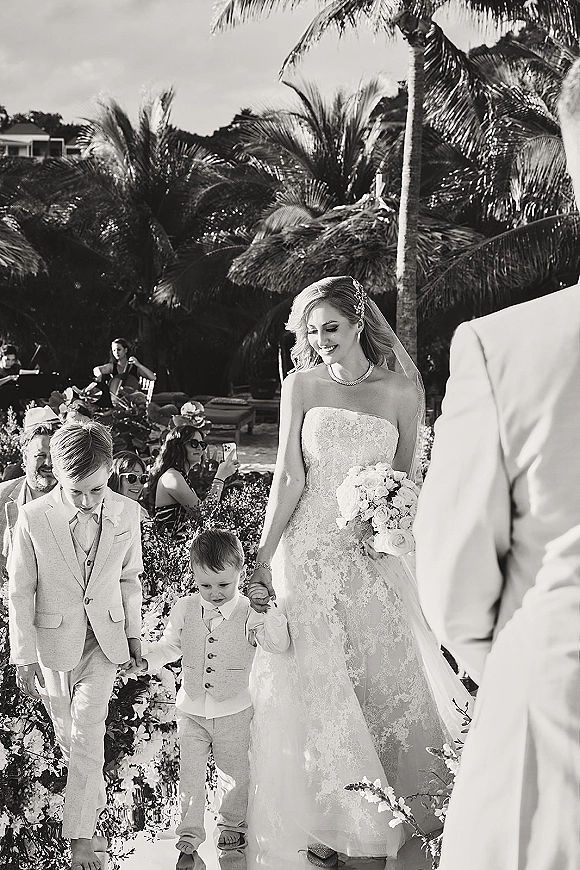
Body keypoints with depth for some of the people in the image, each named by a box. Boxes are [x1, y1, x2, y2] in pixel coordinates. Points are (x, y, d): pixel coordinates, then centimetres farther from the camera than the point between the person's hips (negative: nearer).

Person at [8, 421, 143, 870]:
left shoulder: (127, 513, -12)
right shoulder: (33, 517, -19)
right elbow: (20, 590, -9)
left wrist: (134, 632, 13)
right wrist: (24, 656, -6)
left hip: (104, 640, 0)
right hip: (53, 641, 0)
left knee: (87, 735, -7)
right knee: (68, 734, 13)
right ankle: (94, 800, 39)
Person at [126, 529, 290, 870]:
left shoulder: (249, 612, -13)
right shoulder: (185, 609, -4)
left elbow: (279, 644, -24)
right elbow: (169, 646, 10)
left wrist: (268, 609, -36)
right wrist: (145, 660, -8)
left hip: (235, 712, -1)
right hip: (192, 711, 2)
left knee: (235, 775, 14)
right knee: (190, 778, 4)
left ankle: (232, 824, 37)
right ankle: (189, 838, 16)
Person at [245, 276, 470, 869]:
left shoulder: (402, 390, -1)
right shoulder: (301, 386, -2)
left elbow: (404, 481, 8)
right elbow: (288, 478, -4)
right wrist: (263, 561, -7)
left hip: (374, 556, 1)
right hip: (307, 553, -1)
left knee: (387, 679, 6)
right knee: (316, 687, 3)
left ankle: (397, 808, 25)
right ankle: (323, 821, 17)